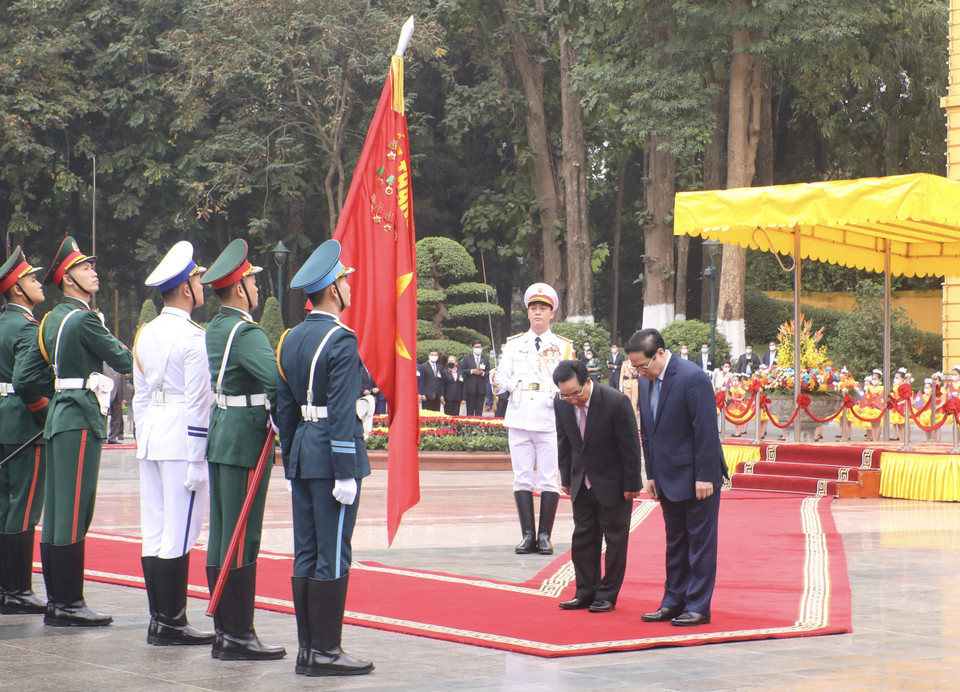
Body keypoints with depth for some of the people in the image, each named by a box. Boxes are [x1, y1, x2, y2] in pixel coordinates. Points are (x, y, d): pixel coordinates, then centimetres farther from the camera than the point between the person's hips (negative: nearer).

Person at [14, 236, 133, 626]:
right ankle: (68, 605, -4)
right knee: (74, 512, -6)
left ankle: (56, 602, 15)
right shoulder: (84, 319, -13)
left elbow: (24, 380, 16)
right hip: (81, 421, -10)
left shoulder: (52, 321, 14)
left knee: (56, 512, 10)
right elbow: (124, 362, -11)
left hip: (59, 418, 10)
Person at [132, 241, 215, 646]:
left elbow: (140, 396, 16)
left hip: (151, 435, 8)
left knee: (154, 533, 8)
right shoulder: (193, 336, -11)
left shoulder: (146, 334, 13)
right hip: (182, 438, -8)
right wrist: (196, 460, -12)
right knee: (179, 534, -5)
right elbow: (197, 401, -13)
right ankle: (171, 623, -4)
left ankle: (158, 619, 13)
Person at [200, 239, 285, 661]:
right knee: (242, 541, -6)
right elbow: (278, 377, -30)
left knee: (222, 538, 11)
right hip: (245, 441, -10)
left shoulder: (215, 329, 14)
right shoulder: (245, 332, -15)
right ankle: (238, 637, -3)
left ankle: (224, 633, 16)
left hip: (220, 435, 10)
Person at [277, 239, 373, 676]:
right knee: (332, 557, -4)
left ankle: (307, 649, 13)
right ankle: (325, 652, -1)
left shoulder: (291, 340, 12)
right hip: (331, 455, -8)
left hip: (302, 453, 8)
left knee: (306, 554, 9)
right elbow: (342, 411, -17)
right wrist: (346, 474, -16)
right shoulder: (341, 341, -13)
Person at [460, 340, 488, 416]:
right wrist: (472, 371, -12)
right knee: (470, 410, 0)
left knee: (479, 410, 2)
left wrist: (483, 373, -11)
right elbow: (462, 370, 1)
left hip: (481, 388, 2)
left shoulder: (485, 359, 12)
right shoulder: (467, 358, 8)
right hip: (470, 387, -2)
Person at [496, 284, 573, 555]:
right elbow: (503, 380, 7)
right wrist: (502, 382, -15)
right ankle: (528, 535, 5)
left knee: (549, 480, -3)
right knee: (522, 479, 1)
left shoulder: (564, 347, 8)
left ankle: (545, 536, 3)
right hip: (520, 419, 1)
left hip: (551, 421, -1)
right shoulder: (513, 344, 12)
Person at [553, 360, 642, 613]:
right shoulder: (562, 403, -10)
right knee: (582, 537, 8)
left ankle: (607, 595, 11)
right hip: (581, 482, 5)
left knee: (615, 538, 3)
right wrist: (566, 479, 6)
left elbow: (630, 446, -16)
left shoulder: (616, 402, -24)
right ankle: (586, 592, 17)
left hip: (613, 483, -5)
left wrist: (631, 485, -13)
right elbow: (564, 443, 5)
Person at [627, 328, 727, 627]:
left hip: (697, 479, -7)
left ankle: (698, 607, 5)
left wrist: (704, 477, -19)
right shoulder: (647, 383, 6)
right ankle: (674, 602, 20)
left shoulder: (693, 378, -17)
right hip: (669, 479, 7)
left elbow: (706, 430, -19)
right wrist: (652, 474, 11)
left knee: (700, 542, 0)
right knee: (675, 543, 13)